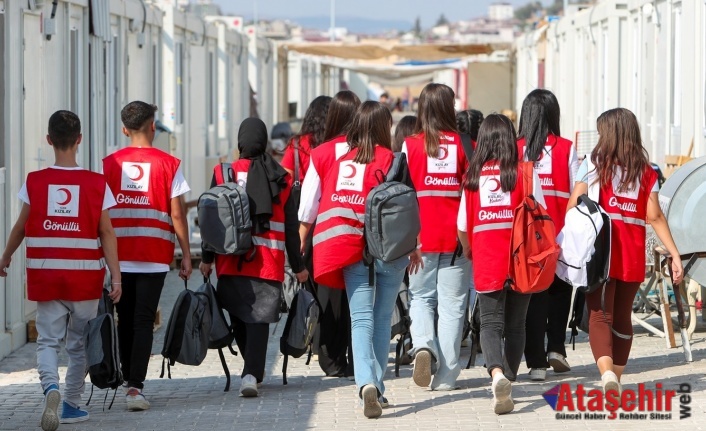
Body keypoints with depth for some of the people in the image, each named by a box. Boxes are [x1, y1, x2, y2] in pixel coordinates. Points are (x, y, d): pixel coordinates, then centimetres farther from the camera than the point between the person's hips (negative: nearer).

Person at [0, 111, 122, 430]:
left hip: (45, 276, 0)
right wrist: (116, 275, -4)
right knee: (79, 344, 13)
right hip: (85, 278, 0)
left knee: (48, 340, 4)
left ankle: (50, 386, -23)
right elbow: (106, 233, -6)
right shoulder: (96, 183, -5)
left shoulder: (35, 182, -4)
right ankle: (72, 404, 19)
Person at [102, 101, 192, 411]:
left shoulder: (109, 164, 4)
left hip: (119, 255, 2)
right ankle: (135, 386, -12)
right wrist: (186, 255, 4)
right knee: (143, 321, -3)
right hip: (154, 256, -2)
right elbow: (177, 214, -3)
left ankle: (128, 378, 25)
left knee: (125, 320, 15)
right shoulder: (169, 164, -2)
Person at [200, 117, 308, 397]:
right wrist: (298, 266, 12)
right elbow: (291, 226, 5)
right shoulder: (280, 178, 3)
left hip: (231, 261, 0)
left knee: (239, 318, 15)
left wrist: (207, 258, 5)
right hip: (269, 262, 0)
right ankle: (252, 373, -16)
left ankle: (254, 371, 22)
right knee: (259, 318, -2)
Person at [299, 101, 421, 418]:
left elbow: (309, 207, 6)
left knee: (361, 319, -4)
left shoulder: (337, 160, 5)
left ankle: (367, 382, -25)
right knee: (382, 319, 12)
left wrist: (301, 241, 16)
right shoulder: (391, 160, -4)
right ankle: (376, 387, 15)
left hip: (353, 251, 1)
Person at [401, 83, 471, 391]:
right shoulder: (463, 144, -4)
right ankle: (445, 375, 4)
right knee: (452, 304, 5)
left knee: (421, 296, 15)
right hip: (456, 236, 0)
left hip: (421, 236, 0)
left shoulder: (410, 145, -3)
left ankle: (423, 344, -11)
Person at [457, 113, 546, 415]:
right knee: (515, 325, 14)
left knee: (490, 323, 1)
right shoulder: (524, 173, -3)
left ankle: (497, 373, -24)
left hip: (486, 263, 0)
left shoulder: (472, 176, 1)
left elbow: (463, 226, 5)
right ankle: (508, 383, 18)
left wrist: (468, 250, 24)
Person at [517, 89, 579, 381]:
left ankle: (536, 362, 3)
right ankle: (556, 348, 8)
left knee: (533, 295, 6)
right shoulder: (565, 148, -2)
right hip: (560, 233, 0)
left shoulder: (515, 149, -3)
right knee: (560, 289, 20)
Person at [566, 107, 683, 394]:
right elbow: (655, 216, 0)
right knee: (622, 315, 15)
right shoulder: (646, 172, 8)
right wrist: (675, 255, 0)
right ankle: (616, 379, 23)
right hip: (633, 255, 3)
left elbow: (573, 205, -5)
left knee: (600, 314, -6)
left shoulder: (594, 163, 1)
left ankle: (607, 371, -29)